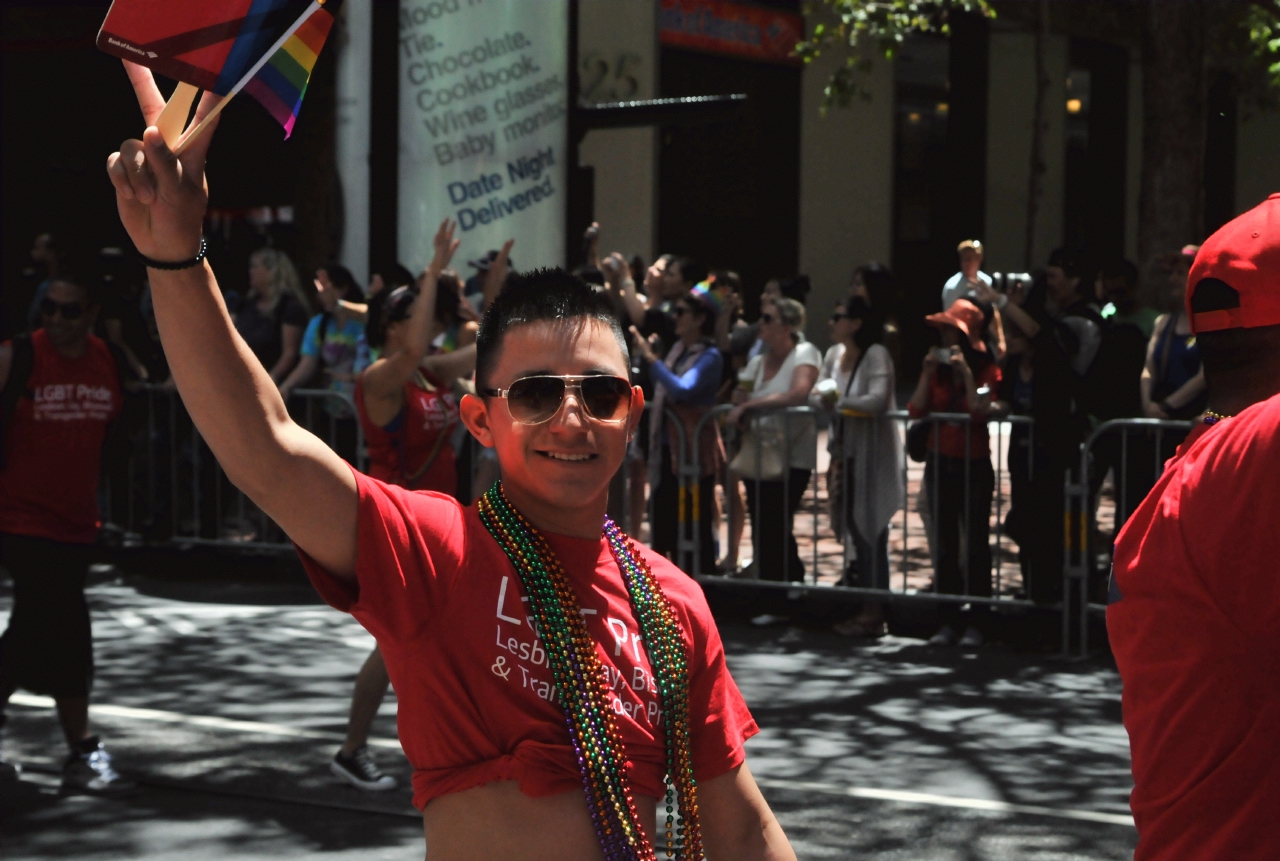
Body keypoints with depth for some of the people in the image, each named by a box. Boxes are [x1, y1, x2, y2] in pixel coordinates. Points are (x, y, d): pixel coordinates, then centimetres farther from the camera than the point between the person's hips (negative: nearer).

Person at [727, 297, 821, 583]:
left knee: (775, 533, -8)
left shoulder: (805, 353, -7)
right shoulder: (757, 362, 12)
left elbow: (799, 393, -24)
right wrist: (740, 399, -7)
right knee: (762, 535, 7)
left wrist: (750, 404, -21)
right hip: (756, 459, 7)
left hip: (791, 460, -6)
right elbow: (743, 400, 18)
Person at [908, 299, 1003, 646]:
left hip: (974, 464, -5)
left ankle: (976, 622, 3)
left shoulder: (987, 370, -4)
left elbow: (979, 411, -20)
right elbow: (916, 410, -3)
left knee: (976, 543, -1)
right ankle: (949, 621, 11)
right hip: (940, 462, 5)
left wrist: (967, 373, -18)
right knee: (945, 544, 6)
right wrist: (928, 372, -9)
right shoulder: (937, 368, 7)